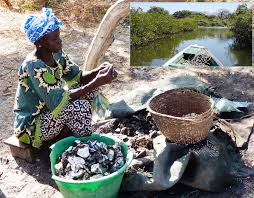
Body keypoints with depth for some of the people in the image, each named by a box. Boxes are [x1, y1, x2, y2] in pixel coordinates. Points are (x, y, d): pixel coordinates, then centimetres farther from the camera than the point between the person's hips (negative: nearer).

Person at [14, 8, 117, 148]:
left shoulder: (55, 52, -5)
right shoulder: (33, 66, -29)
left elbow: (77, 78, -1)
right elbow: (57, 101, -34)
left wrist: (98, 71, -22)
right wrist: (96, 82, -36)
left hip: (48, 111, 8)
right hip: (31, 125, -8)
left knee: (90, 90, -2)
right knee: (79, 106, -30)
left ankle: (64, 133, 3)